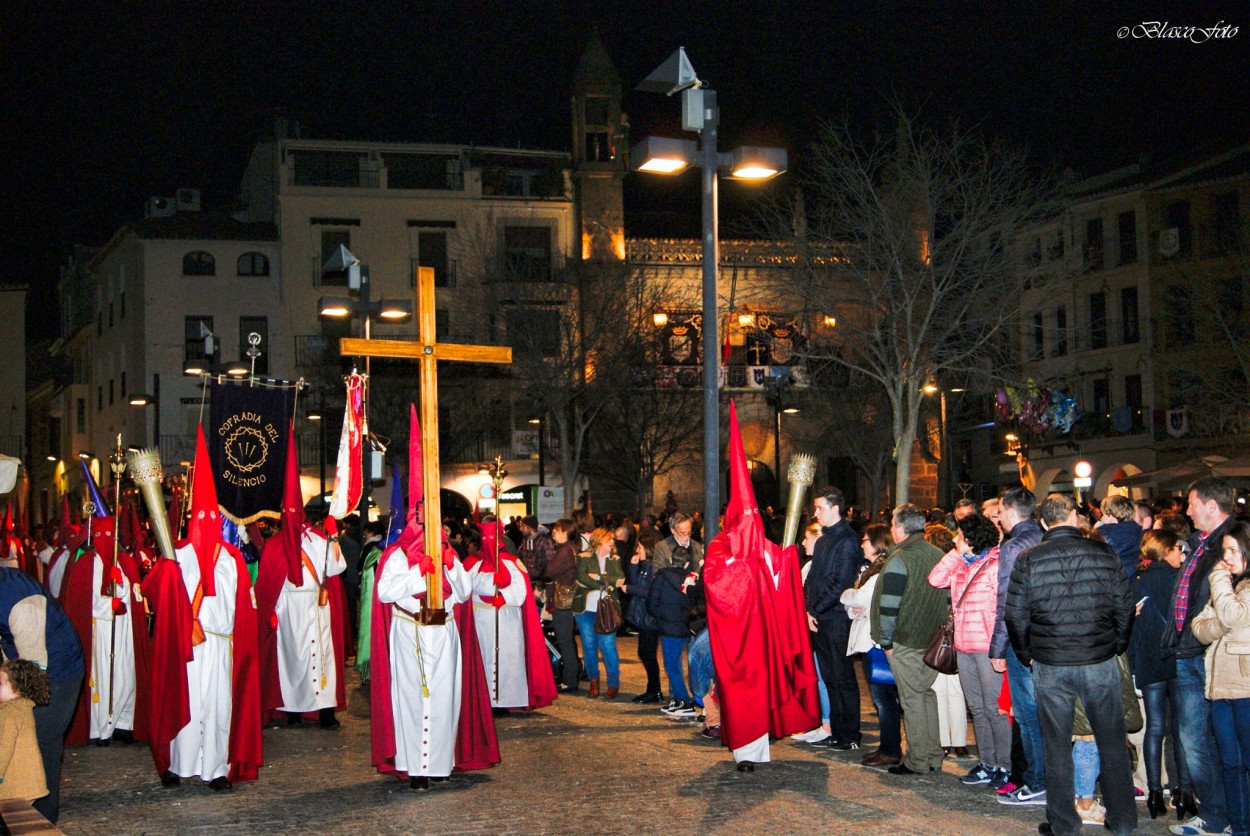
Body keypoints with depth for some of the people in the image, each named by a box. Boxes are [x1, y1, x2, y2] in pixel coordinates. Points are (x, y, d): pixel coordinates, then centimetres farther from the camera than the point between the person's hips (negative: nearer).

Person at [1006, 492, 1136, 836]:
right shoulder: (1103, 553, -3)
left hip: (1050, 665, 0)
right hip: (1100, 662, 1)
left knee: (1057, 746, 9)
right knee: (1112, 742, 12)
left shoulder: (1028, 560, -5)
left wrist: (1026, 655, 14)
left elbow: (1015, 615, -1)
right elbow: (1125, 605, 3)